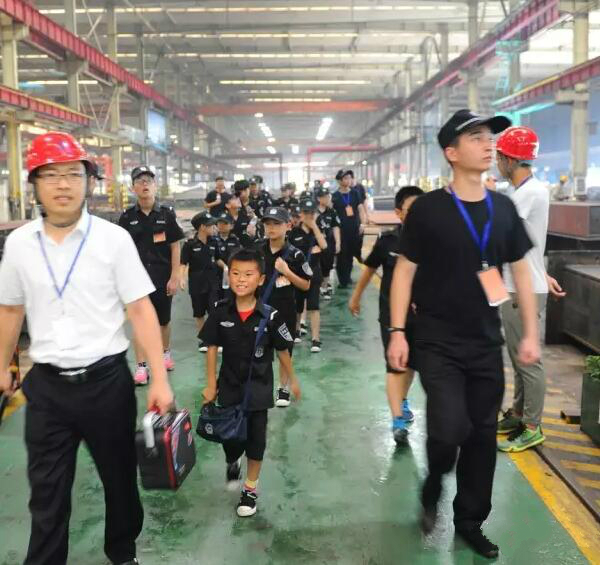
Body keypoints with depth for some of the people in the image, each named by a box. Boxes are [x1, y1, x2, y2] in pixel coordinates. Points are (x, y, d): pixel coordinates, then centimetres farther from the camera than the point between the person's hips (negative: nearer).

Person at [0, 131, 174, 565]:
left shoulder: (114, 238, -9)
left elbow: (140, 309, -10)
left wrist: (159, 379, -15)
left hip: (106, 380, -1)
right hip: (46, 385, 2)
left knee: (120, 478, 17)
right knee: (47, 491, 12)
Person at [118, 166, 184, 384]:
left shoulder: (166, 214, -1)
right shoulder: (127, 217, 0)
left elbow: (175, 247, -1)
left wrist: (174, 277, -5)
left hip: (162, 276, 0)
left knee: (163, 319, 15)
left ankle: (166, 352, 38)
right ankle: (141, 366, 4)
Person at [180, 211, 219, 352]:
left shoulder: (213, 242, 2)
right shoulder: (190, 244, -10)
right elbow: (183, 263, -10)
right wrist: (182, 278, -23)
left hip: (212, 282, 2)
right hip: (196, 283, -2)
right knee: (199, 313, 9)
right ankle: (202, 339, 23)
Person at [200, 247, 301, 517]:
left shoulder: (270, 316, -16)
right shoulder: (220, 312, -12)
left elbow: (282, 350, -4)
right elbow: (212, 348, -3)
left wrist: (293, 380, 6)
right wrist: (211, 385, 0)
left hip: (259, 388, -1)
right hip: (229, 386, 2)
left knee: (256, 438, 7)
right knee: (230, 436, 12)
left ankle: (250, 488, 27)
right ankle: (232, 463, 47)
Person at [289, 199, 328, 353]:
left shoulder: (318, 231, 1)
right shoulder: (294, 233, 0)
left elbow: (323, 246, -18)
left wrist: (314, 226, -19)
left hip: (314, 273, -1)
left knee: (313, 307, -9)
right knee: (296, 306, 15)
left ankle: (316, 340, -8)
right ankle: (296, 331, 39)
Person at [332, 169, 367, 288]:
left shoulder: (355, 193, 5)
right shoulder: (335, 196, -3)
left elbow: (361, 209, 2)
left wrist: (363, 223, -12)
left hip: (354, 229, 3)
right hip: (341, 230, -3)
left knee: (350, 254, 12)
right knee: (342, 255, -2)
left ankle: (347, 277, 27)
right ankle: (342, 280, 7)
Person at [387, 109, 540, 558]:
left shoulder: (503, 208, 3)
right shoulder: (428, 209, -9)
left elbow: (521, 270, 9)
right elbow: (405, 270, -5)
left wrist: (531, 332, 6)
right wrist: (398, 332, -9)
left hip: (487, 342, 5)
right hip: (437, 342, -4)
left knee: (483, 433, 11)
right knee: (450, 428, -15)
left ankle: (470, 521, 30)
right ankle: (433, 488, 19)